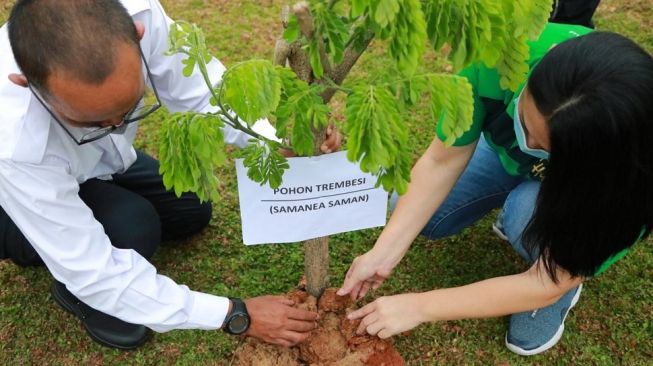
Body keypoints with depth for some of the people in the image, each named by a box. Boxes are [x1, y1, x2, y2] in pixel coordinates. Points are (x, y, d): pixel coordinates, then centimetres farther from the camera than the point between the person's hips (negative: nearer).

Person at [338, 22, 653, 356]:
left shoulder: (623, 163, -40)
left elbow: (547, 284, -32)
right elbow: (441, 162, -25)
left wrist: (419, 305, -32)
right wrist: (383, 254, -30)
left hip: (601, 191, -2)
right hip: (510, 157, 3)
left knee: (529, 209, -35)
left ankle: (568, 284, -2)